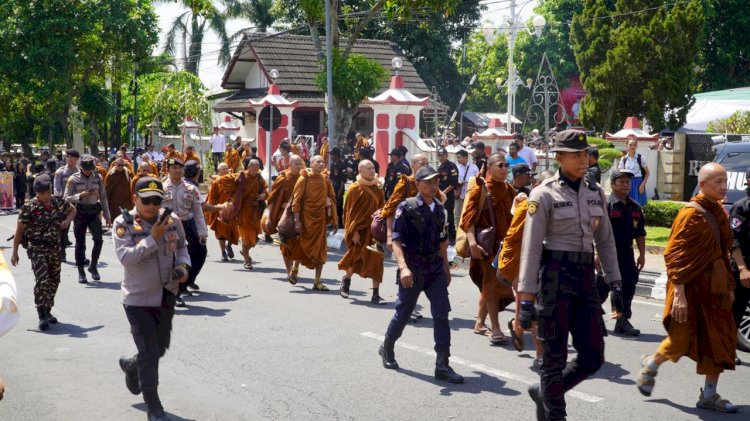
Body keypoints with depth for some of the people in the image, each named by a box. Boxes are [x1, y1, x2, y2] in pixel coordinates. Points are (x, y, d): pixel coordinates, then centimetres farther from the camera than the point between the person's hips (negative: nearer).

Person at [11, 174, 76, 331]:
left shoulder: (58, 202, 0)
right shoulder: (29, 208, -12)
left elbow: (72, 210, 20)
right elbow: (19, 230, -5)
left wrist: (67, 220, -2)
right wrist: (15, 252, -5)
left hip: (55, 247, 5)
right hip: (37, 249, -5)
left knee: (54, 281, 12)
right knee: (42, 280, -16)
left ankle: (47, 311, 28)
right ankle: (42, 316, -14)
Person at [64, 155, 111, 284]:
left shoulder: (98, 178, 5)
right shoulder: (73, 179, -3)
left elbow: (103, 197, 10)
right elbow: (66, 198, -5)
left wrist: (107, 216, 9)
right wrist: (81, 195, -21)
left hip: (94, 212, 2)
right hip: (79, 213, -1)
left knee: (98, 239, -13)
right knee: (80, 244, 3)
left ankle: (93, 266, 7)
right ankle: (81, 272, 14)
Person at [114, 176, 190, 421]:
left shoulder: (172, 220, -4)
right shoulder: (124, 224, -15)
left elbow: (181, 247, 13)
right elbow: (125, 257, -26)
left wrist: (184, 265, -6)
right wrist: (153, 238, -29)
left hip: (167, 296, 5)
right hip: (139, 299, -5)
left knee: (160, 348, 21)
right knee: (149, 353, -1)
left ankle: (132, 366, 53)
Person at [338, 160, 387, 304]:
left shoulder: (377, 188, 7)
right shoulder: (355, 188, -7)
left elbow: (382, 207, 11)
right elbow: (350, 211, -7)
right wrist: (354, 231, -12)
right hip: (360, 230, -4)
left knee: (376, 260, -2)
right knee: (358, 258, 5)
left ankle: (376, 294, 1)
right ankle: (346, 280, 35)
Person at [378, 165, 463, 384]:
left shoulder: (440, 209, 9)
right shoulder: (406, 208, -9)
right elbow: (397, 240, -14)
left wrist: (446, 268, 20)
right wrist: (403, 267, -26)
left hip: (435, 269, 5)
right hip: (412, 270, -4)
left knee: (442, 314, -4)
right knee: (403, 314, 9)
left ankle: (442, 365, -1)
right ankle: (387, 348, 36)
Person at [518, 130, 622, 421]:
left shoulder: (595, 192, 9)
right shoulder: (544, 194, -8)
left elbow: (605, 241, 15)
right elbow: (531, 248, -11)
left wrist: (615, 284, 9)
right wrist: (526, 298, -14)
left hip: (586, 277, 6)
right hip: (555, 277, -6)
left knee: (593, 357, 6)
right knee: (556, 357, 2)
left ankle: (544, 392, 29)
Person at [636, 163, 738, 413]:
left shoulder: (719, 213, 9)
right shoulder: (691, 214, -15)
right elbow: (676, 255, -19)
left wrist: (729, 287, 17)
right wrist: (679, 294, -23)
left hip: (715, 290, 8)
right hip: (692, 289, -8)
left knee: (721, 340, 7)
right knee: (683, 341, -1)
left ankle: (709, 395, 18)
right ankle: (650, 365, 28)